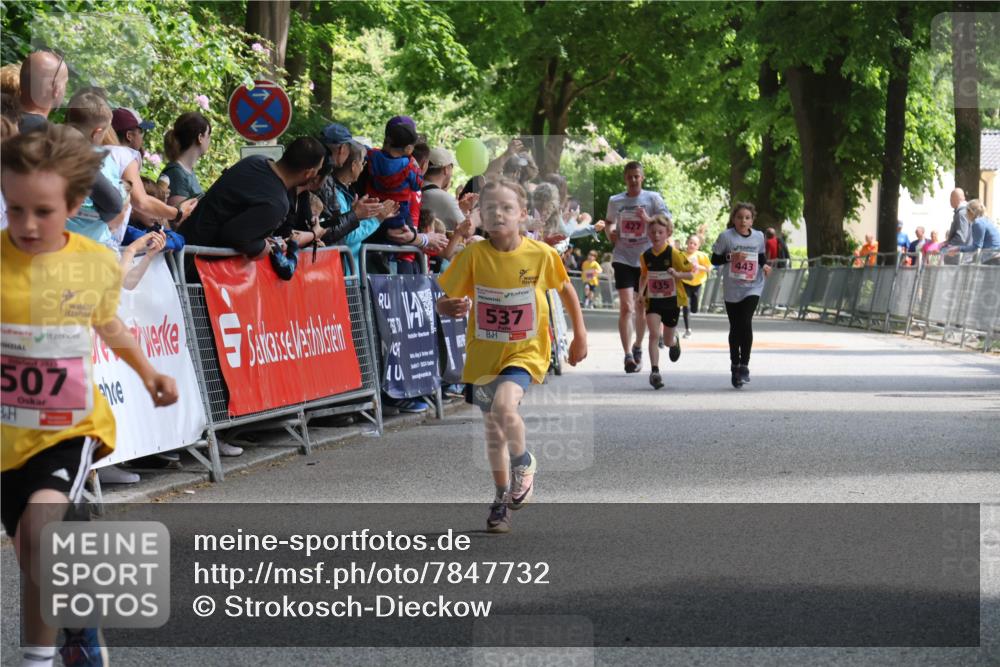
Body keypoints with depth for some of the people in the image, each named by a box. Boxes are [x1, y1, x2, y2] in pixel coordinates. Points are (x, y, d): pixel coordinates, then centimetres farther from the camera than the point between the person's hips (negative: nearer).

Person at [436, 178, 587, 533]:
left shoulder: (541, 254, -11)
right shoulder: (473, 255, -10)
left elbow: (566, 289, 7)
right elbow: (444, 301, -8)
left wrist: (580, 335, 8)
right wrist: (451, 307, -31)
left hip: (526, 352, -3)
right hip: (483, 354, 3)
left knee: (504, 406, -29)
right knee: (492, 430, 13)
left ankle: (523, 462, 2)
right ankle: (502, 498, 35)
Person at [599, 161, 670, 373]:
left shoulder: (652, 198, -1)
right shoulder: (615, 201, 6)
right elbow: (609, 221, 23)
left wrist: (648, 220, -28)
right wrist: (610, 232, 0)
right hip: (623, 258, 0)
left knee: (641, 308, 13)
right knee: (626, 307, -13)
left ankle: (637, 347, 34)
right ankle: (628, 355, -19)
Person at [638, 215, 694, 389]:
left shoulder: (674, 255, -14)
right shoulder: (645, 256, -1)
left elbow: (691, 274, -9)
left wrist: (677, 274, -28)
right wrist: (640, 293, 6)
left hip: (672, 301, -2)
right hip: (653, 301, 2)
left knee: (667, 341, 12)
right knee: (654, 334, -19)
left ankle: (675, 341, 51)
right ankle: (654, 370, -21)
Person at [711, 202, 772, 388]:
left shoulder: (758, 237, 3)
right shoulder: (726, 237, -6)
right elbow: (714, 260, -3)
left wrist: (764, 265, -2)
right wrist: (730, 257, -19)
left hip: (752, 287, 0)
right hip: (732, 289, 0)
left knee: (745, 323, -17)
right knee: (735, 328, 7)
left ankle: (744, 366, -8)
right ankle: (735, 365, 25)